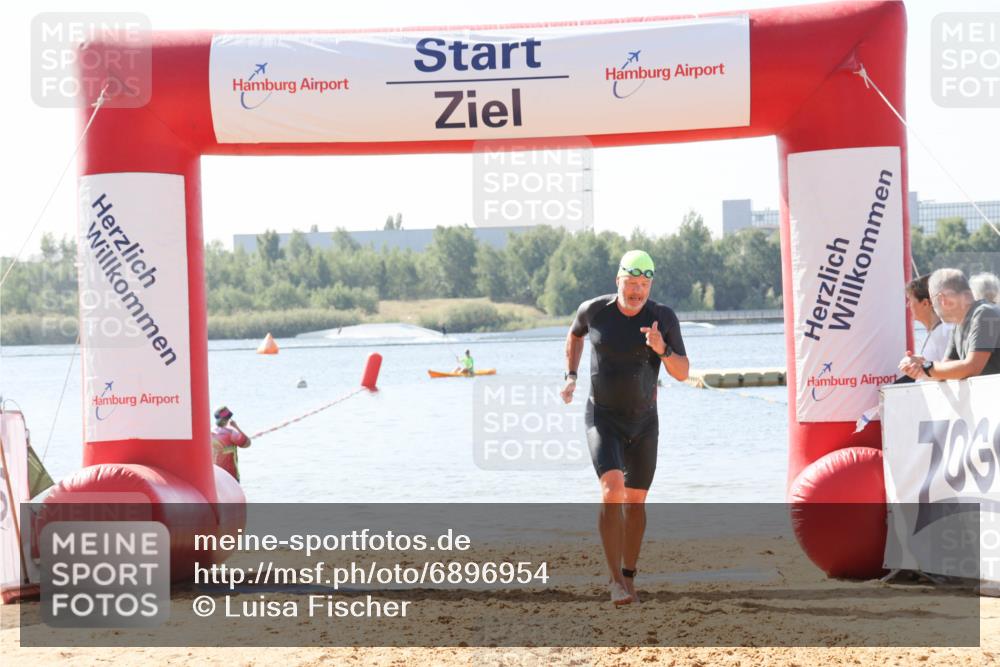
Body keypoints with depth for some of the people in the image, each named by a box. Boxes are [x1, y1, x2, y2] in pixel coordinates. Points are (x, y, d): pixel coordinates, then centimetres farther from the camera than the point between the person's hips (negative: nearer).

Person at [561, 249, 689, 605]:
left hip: (644, 421, 2)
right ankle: (616, 582, -20)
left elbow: (682, 373, -9)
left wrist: (661, 349, -28)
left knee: (635, 501, 12)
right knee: (612, 492, -22)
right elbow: (576, 333, 15)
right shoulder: (594, 310, -9)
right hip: (603, 419, -2)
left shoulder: (664, 318, -11)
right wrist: (570, 377, 6)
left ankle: (627, 576, 32)